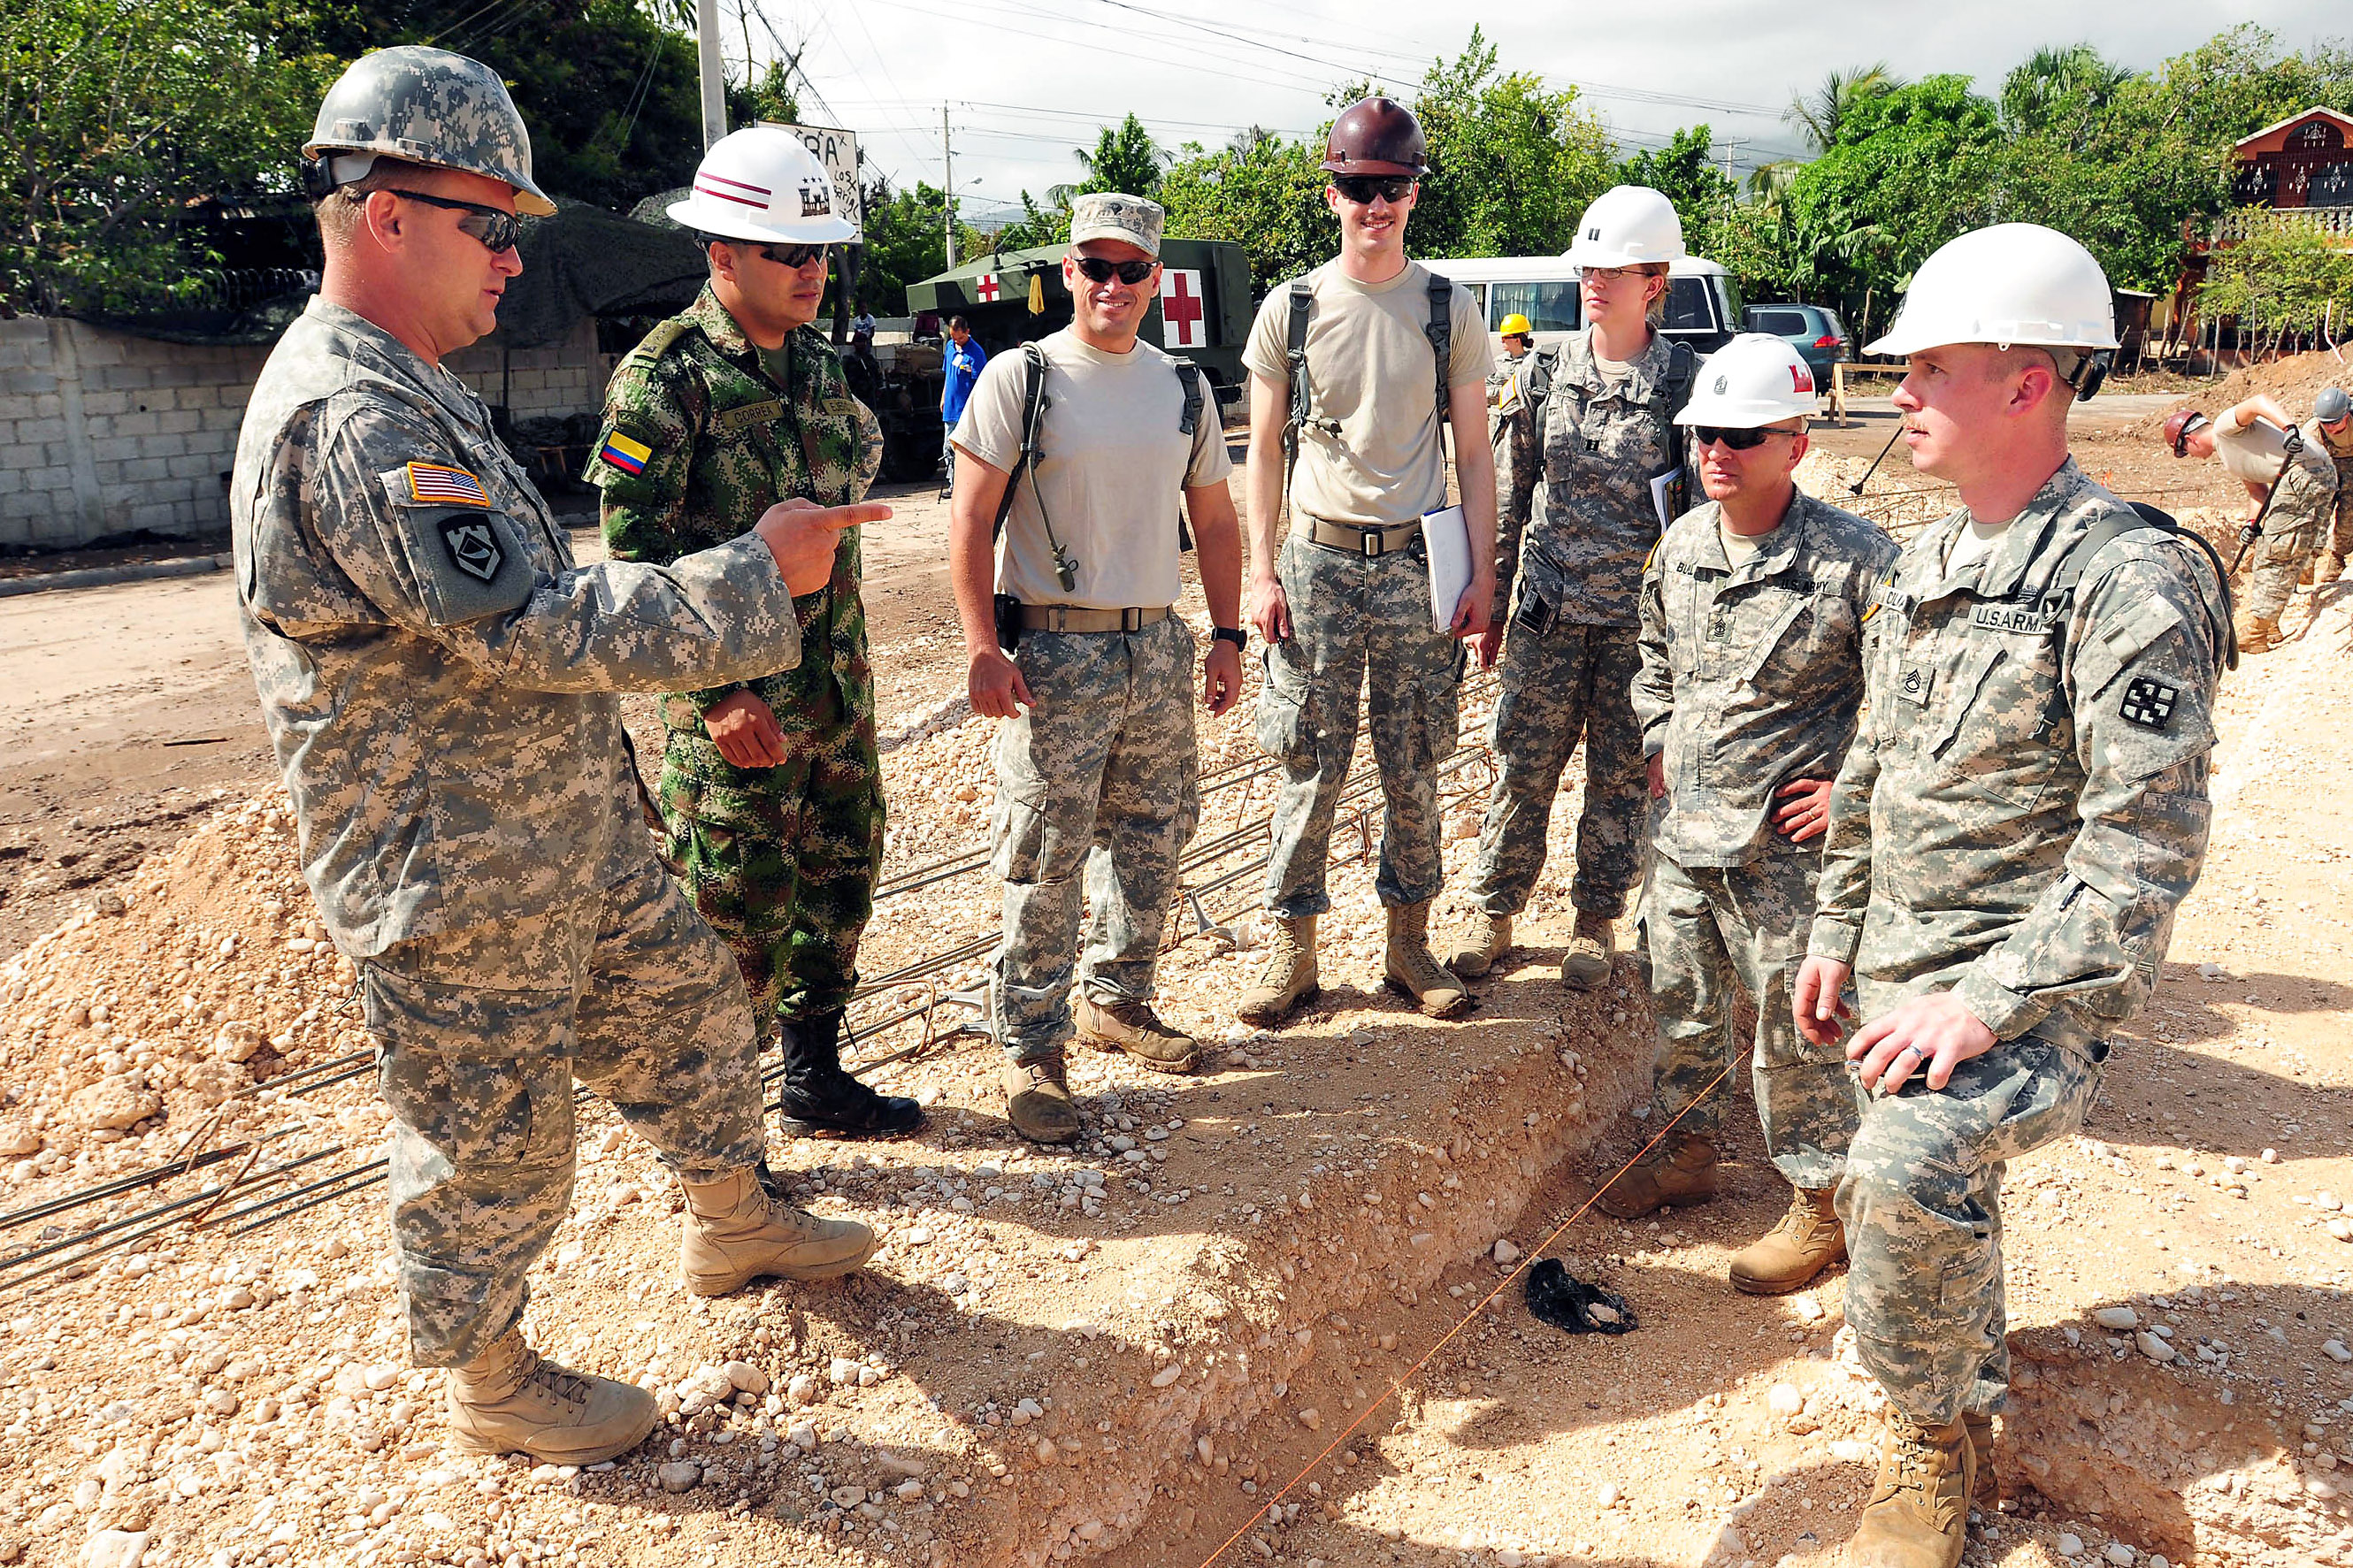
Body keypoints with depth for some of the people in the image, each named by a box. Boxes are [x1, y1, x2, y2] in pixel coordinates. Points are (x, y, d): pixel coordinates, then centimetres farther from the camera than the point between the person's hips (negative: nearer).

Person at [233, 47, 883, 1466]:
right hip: (455, 881, -10)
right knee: (490, 1139, 8)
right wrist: (757, 575, -24)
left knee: (688, 999, 21)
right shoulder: (348, 418, -24)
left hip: (572, 834, 10)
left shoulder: (410, 391, 11)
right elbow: (537, 627, -30)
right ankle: (490, 1381, 31)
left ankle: (736, 1224, 42)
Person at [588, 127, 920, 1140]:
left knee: (842, 875, 15)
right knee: (738, 913, 0)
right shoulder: (666, 376, -13)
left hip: (835, 682, 7)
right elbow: (636, 551, -16)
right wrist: (718, 693, -19)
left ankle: (815, 1078, 33)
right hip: (737, 698, -7)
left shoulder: (818, 361, 11)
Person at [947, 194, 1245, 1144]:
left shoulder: (1183, 388, 11)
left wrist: (1227, 636, 10)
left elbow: (1215, 521, 17)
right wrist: (983, 649, -15)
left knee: (1150, 840, 13)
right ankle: (1031, 1049, 8)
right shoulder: (1020, 377, -4)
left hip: (1158, 645, 5)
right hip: (1052, 648, -5)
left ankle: (1116, 1000, 32)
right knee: (1045, 860, -5)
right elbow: (969, 522, -7)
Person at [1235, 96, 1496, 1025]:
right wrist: (1262, 570, -2)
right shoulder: (1290, 309, 4)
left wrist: (1482, 572, -1)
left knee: (1413, 773, 7)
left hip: (1416, 564, 1)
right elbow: (1265, 451, 6)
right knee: (1312, 769, 2)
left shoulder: (1450, 311, 5)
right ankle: (1292, 949, 14)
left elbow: (1472, 453, 6)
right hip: (1317, 560, 0)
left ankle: (1409, 945, 20)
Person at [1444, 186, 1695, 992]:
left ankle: (1597, 918, 26)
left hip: (1641, 613, -2)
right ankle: (1493, 910, 20)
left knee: (1622, 773, 9)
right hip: (1550, 605, 2)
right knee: (1522, 765, 5)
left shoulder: (1684, 380, -4)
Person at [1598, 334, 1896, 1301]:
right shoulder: (1679, 545, 4)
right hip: (1682, 830, 7)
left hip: (1786, 846, -6)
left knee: (1796, 1029, 5)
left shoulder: (1857, 561, -17)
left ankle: (1820, 1204, 23)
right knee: (1681, 1003, 20)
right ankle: (1686, 1150, 42)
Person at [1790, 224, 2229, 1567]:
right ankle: (1971, 1433, 46)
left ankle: (1930, 1447, -5)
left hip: (2034, 992, -8)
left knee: (1911, 1166, -31)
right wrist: (1838, 934, 17)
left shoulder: (2127, 584, -18)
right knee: (1937, 1210, 21)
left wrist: (1989, 1002, -27)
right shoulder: (1926, 569, 9)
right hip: (1901, 976, 8)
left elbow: (2146, 853, -22)